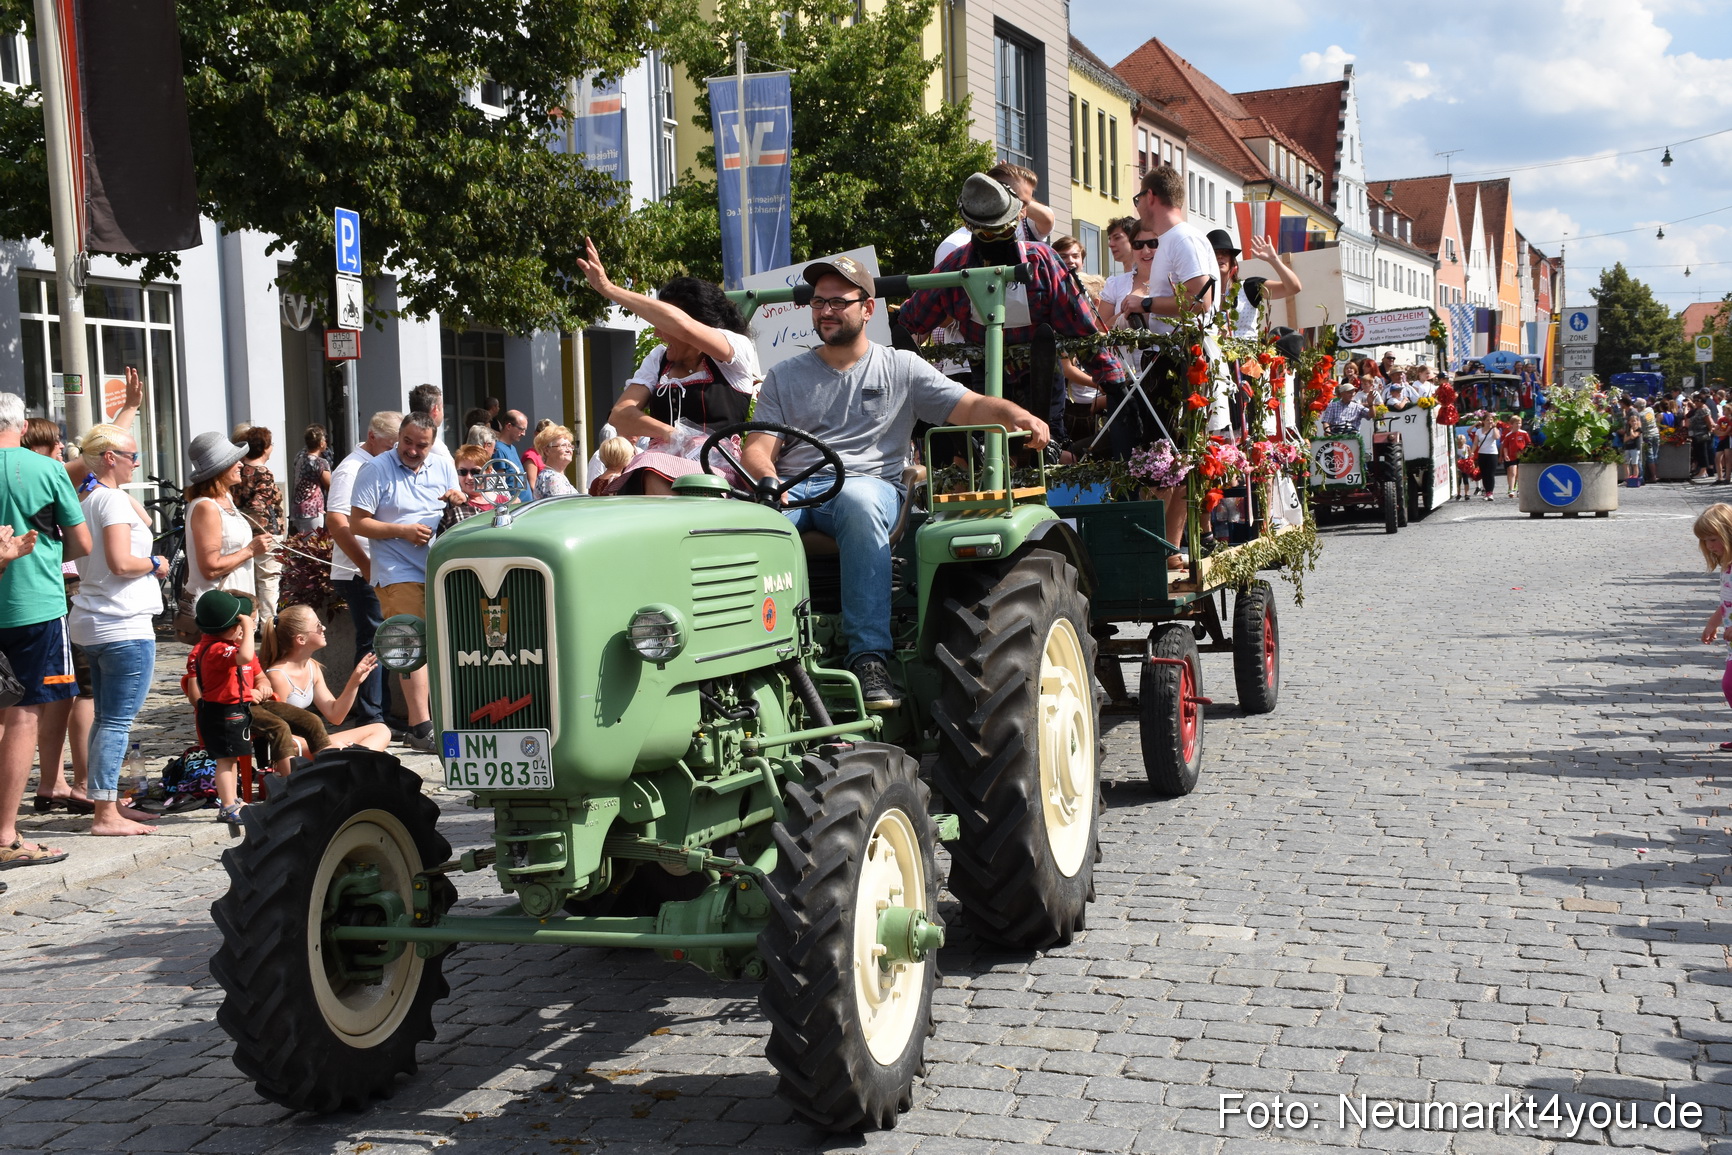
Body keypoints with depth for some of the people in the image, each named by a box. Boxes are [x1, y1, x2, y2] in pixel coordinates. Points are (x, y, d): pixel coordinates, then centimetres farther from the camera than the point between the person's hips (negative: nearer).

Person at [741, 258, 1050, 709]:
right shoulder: (785, 376, 21)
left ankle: (870, 657, -42)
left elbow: (972, 407, 8)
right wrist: (766, 479, -13)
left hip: (869, 483, -1)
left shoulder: (901, 368, 17)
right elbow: (756, 449, 12)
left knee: (860, 501, -41)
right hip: (793, 487, 2)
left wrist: (1019, 415, -14)